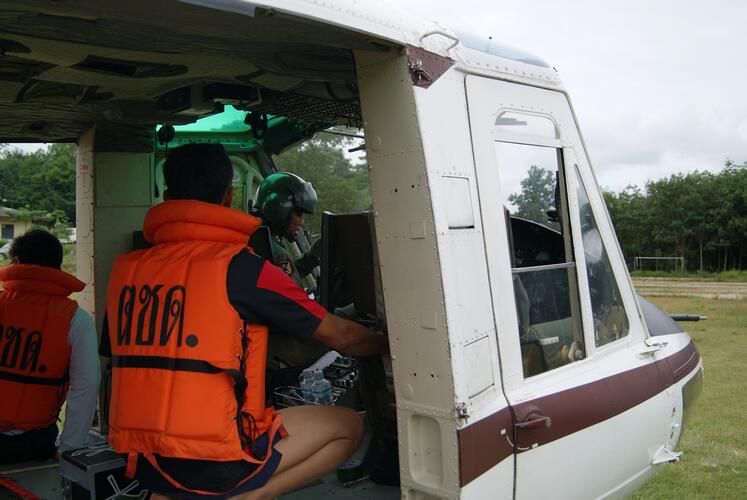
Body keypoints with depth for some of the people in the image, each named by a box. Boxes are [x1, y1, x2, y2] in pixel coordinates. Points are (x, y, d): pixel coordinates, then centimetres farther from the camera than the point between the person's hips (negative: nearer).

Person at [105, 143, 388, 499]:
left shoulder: (125, 270, 3)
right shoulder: (242, 267, -12)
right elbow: (340, 336, -1)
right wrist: (390, 344, 18)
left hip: (144, 464, 6)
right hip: (216, 465, -6)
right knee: (347, 425, 9)